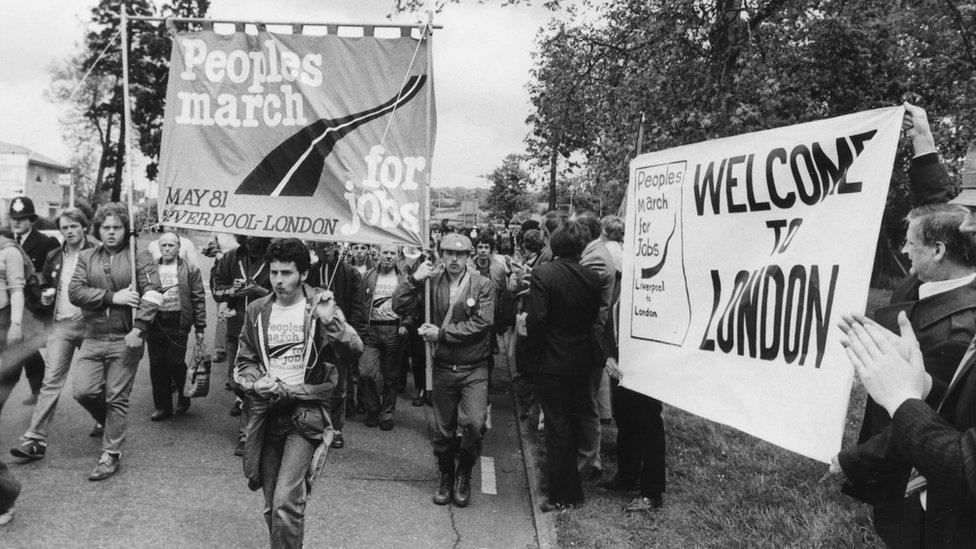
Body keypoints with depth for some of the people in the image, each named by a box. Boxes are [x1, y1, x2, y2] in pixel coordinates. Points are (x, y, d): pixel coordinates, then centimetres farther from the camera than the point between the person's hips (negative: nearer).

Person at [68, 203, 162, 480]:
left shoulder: (140, 256, -1)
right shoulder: (86, 257, 10)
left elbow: (152, 293, -11)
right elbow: (75, 291, -2)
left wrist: (139, 328, -20)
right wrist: (112, 297, -14)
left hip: (126, 339, -3)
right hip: (93, 338, 4)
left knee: (117, 399, 1)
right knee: (83, 391, -3)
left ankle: (111, 455, 13)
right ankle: (110, 422, 29)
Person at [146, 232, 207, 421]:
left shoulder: (190, 269, 1)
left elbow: (199, 299, 0)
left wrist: (200, 328, -4)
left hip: (178, 323, -4)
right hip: (154, 322, 4)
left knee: (176, 364, -5)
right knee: (157, 366, 7)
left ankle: (184, 398, 22)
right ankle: (163, 407, 19)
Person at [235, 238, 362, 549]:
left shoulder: (319, 306, -3)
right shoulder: (257, 311, 7)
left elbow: (353, 352, -14)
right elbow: (243, 362, 14)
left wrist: (329, 321, -29)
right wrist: (255, 383, -7)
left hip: (306, 411, -4)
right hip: (267, 412, 4)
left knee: (287, 502, -16)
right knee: (271, 505, 13)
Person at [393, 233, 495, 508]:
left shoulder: (483, 285, -4)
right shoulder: (431, 284, 2)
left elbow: (481, 323, -15)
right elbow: (399, 307, -3)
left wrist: (441, 333, -15)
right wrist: (415, 279, -13)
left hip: (474, 369, -2)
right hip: (443, 369, 2)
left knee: (474, 423, -16)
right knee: (442, 431, 11)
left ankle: (464, 474, 11)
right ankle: (446, 476, 35)